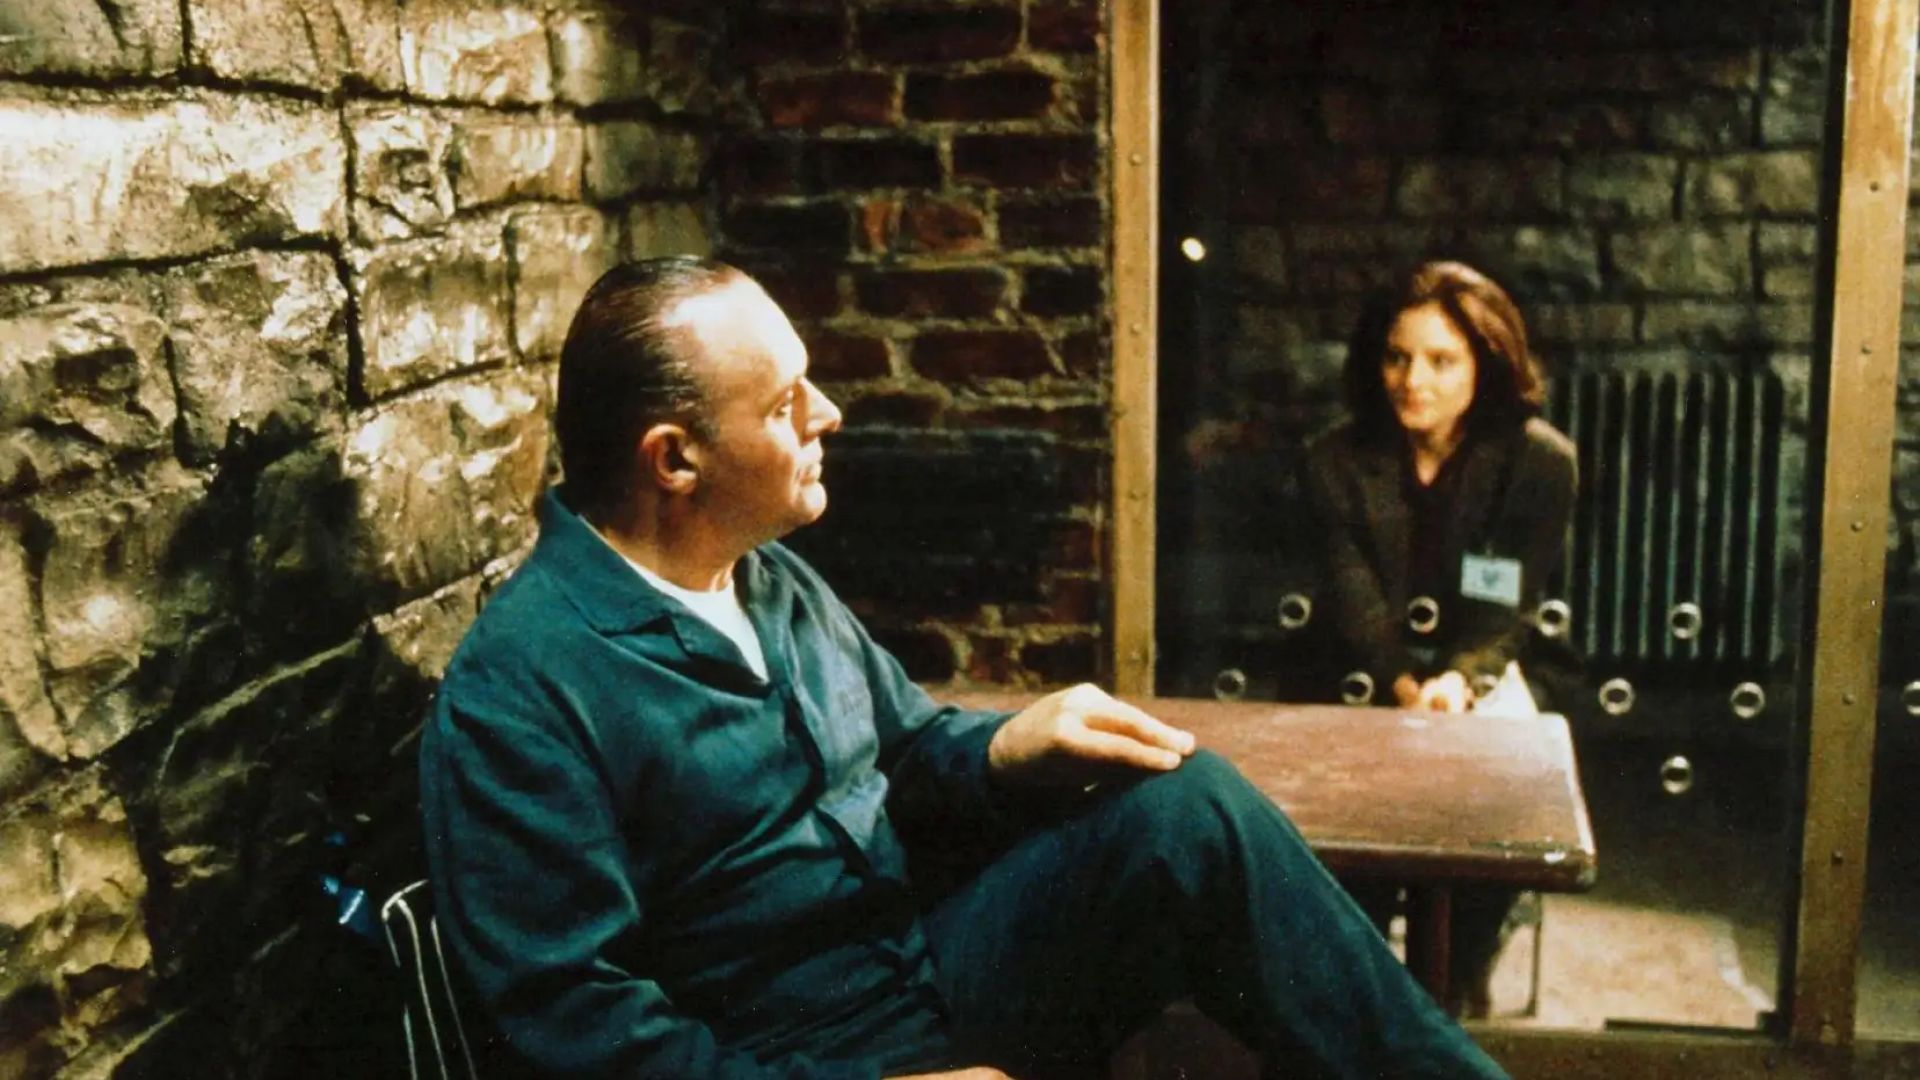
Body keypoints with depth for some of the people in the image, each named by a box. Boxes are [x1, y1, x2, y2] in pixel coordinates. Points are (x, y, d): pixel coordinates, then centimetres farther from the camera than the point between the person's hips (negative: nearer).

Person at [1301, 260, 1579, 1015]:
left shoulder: (1540, 461, -8)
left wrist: (1458, 679, -33)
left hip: (1484, 671, 0)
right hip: (1372, 679, 0)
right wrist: (1407, 690, -31)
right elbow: (1355, 602, -12)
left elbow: (1506, 608, -12)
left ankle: (1463, 978, -4)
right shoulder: (1338, 462, -5)